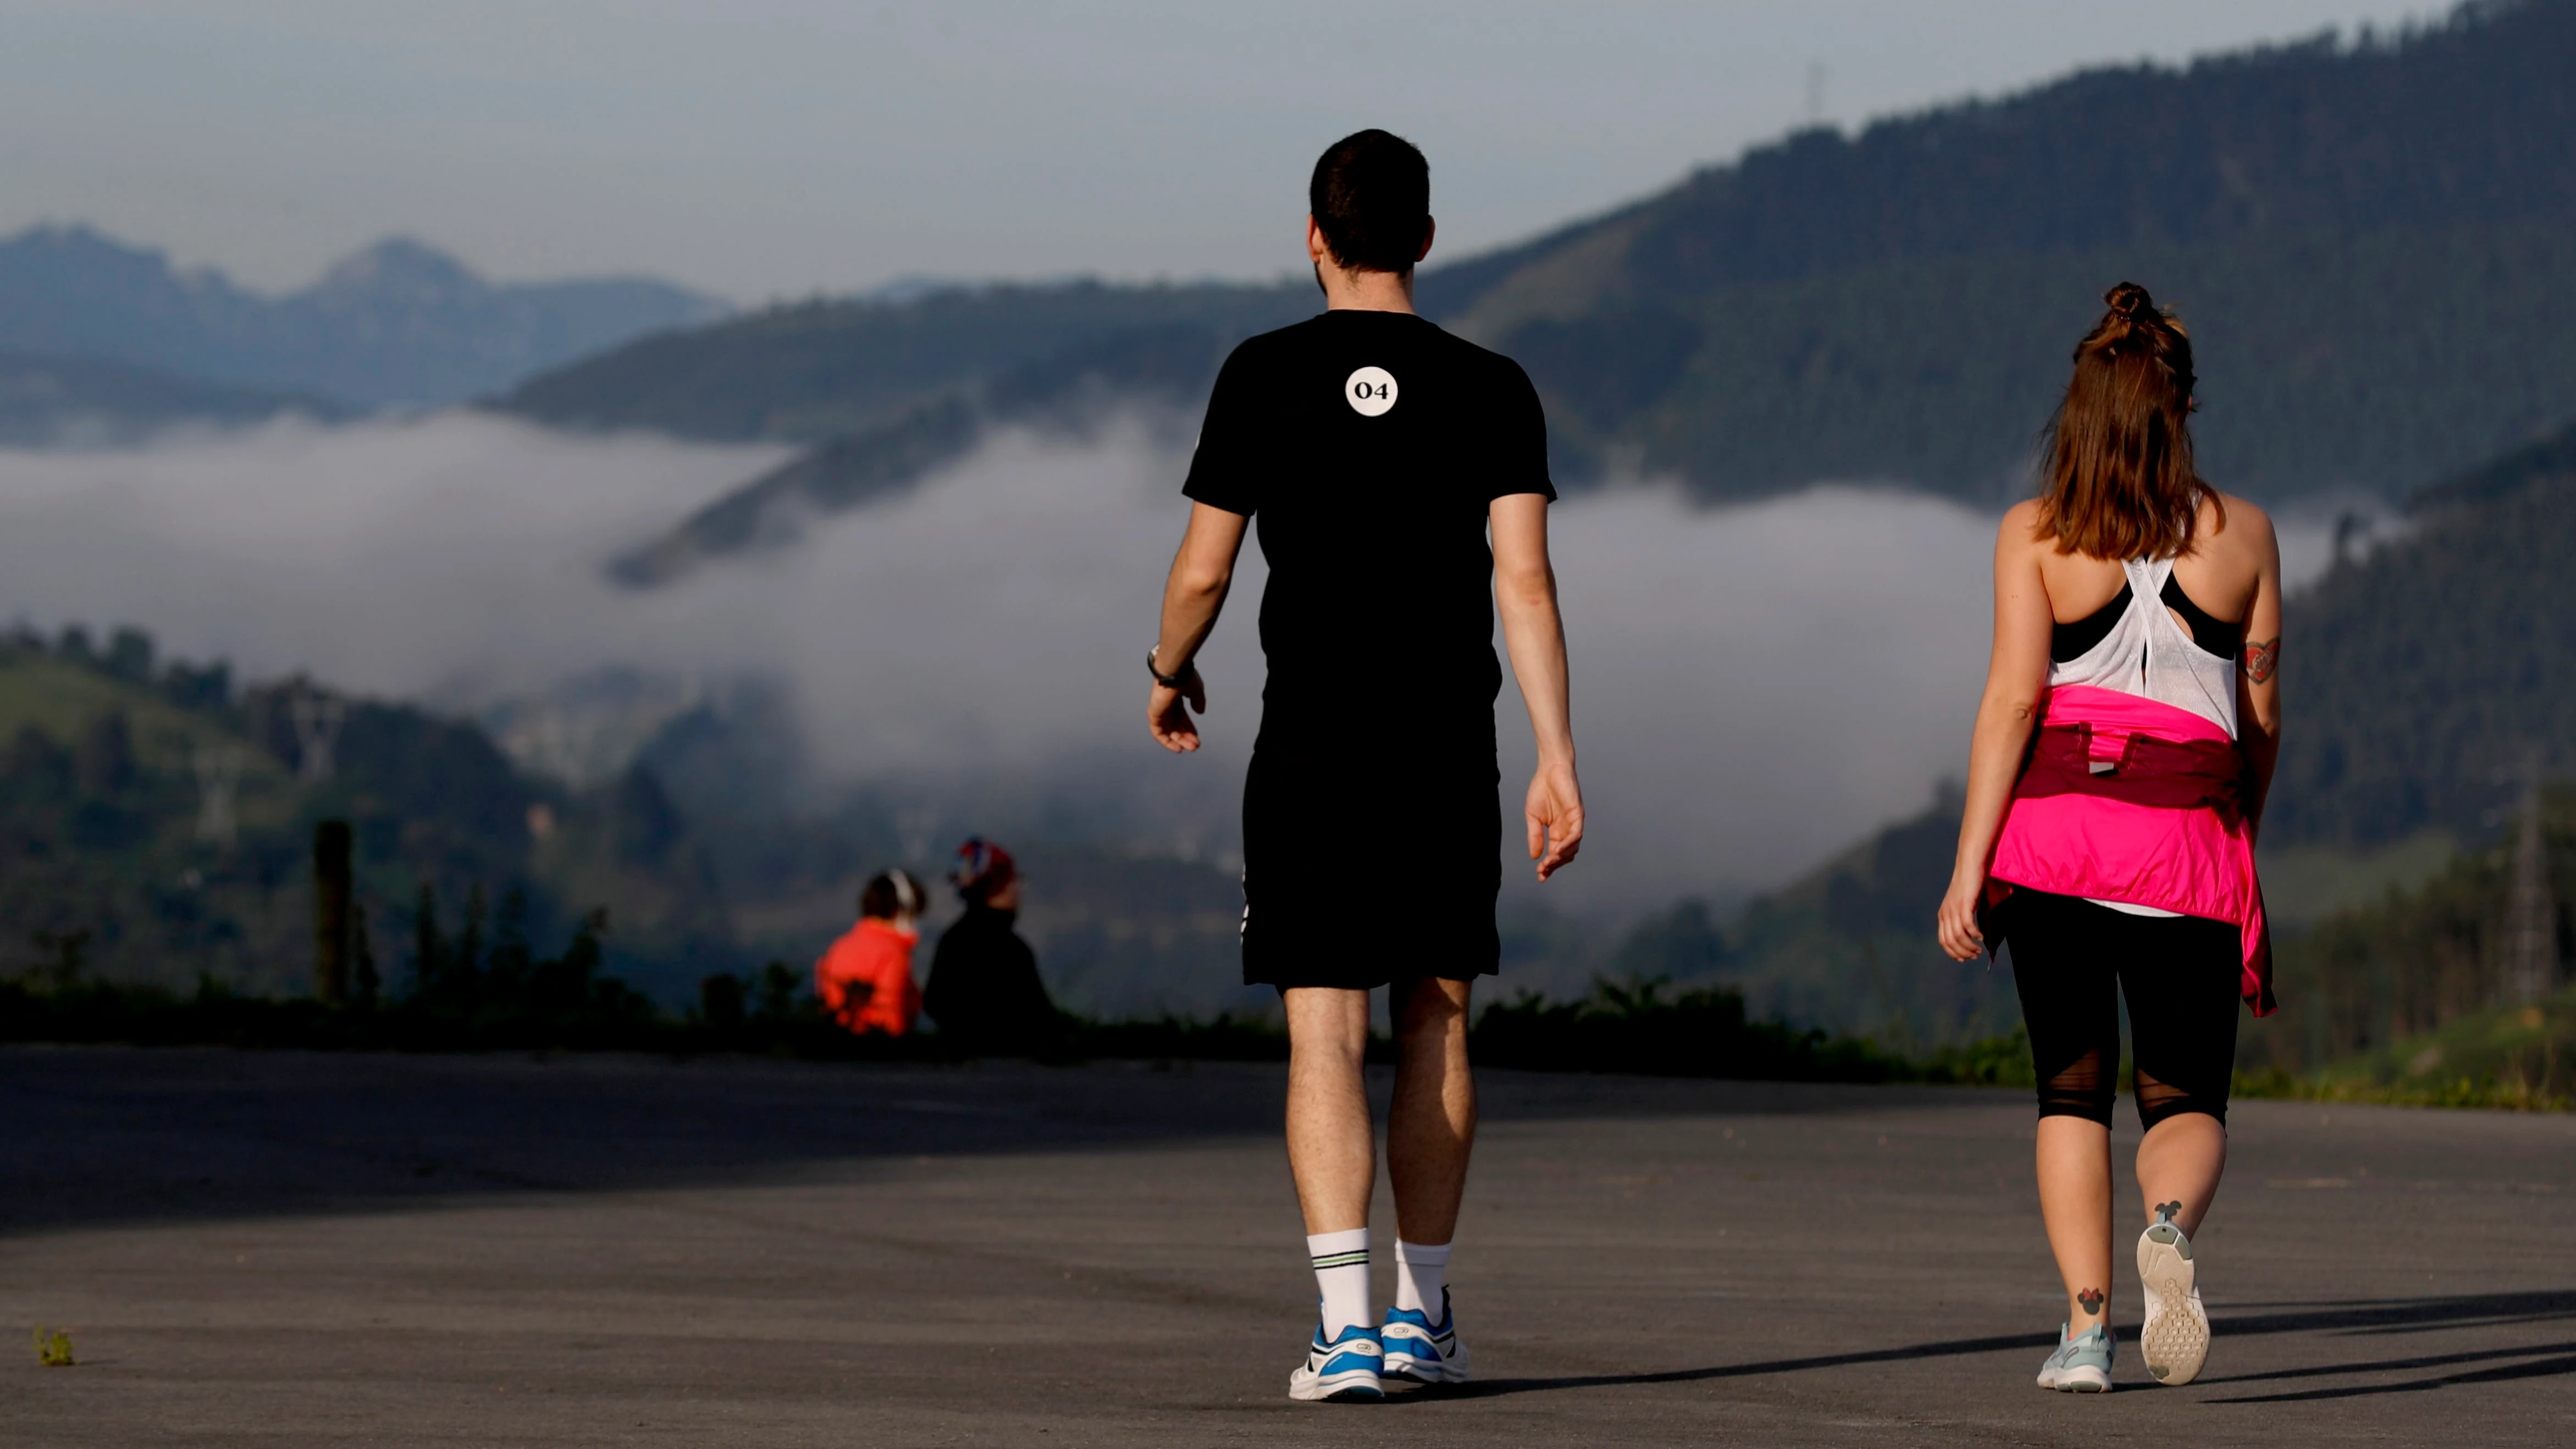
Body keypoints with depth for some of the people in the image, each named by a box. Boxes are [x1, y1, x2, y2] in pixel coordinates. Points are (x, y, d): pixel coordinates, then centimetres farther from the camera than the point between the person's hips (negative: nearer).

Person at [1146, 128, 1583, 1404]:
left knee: (1323, 1035, -4)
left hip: (1308, 748, -2)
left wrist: (1168, 676, 20)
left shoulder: (1263, 377, -3)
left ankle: (1346, 1325, -16)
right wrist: (1557, 760, -7)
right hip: (1448, 747, 2)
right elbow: (1524, 583, -7)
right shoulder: (1490, 389, 0)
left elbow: (1202, 573, -1)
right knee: (1435, 1021, 15)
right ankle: (1421, 1312, 21)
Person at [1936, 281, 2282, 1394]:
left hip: (2052, 822, 0)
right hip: (2187, 835, 0)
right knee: (2186, 1100, 6)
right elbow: (2261, 718, 10)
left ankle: (2085, 1326, 1)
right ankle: (2171, 1226, -27)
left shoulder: (2035, 532, 1)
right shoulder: (2241, 533, 6)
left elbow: (2013, 696, -7)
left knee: (2070, 1091, 12)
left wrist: (1970, 868, -6)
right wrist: (2242, 838, 26)